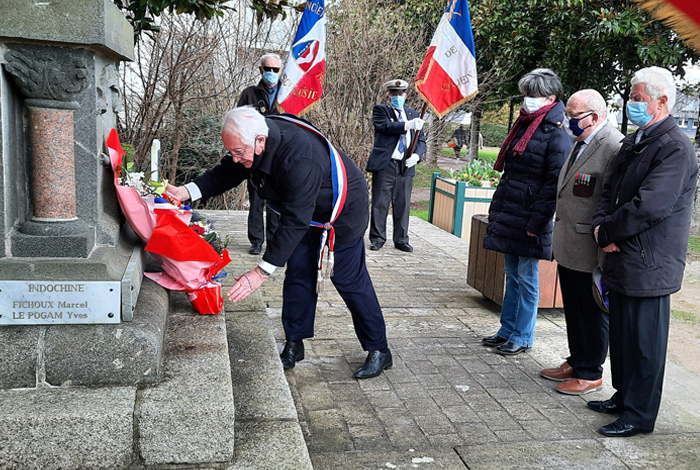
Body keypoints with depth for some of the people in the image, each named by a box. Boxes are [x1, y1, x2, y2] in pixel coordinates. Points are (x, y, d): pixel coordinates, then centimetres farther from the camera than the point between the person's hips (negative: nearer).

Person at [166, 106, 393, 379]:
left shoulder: (299, 161, -41)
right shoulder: (256, 139, -15)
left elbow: (294, 222, -40)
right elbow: (226, 173, 0)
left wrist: (262, 272, -39)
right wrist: (187, 191, -14)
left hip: (342, 212, -8)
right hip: (308, 212, 8)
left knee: (349, 281, -3)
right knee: (298, 273, 5)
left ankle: (379, 351, 12)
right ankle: (294, 346, 17)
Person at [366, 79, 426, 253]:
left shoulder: (413, 114, 20)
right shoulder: (380, 110, 8)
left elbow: (421, 141, 18)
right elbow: (386, 126, -12)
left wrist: (417, 155, -2)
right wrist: (407, 125, -24)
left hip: (406, 167, 3)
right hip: (384, 165, -3)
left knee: (403, 204, 5)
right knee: (380, 203, -1)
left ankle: (401, 240, 15)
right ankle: (377, 238, 10)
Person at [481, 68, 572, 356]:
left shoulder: (556, 135, -12)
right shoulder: (523, 126, 14)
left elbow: (554, 184, -16)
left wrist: (536, 222, -19)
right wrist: (496, 210, 15)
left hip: (530, 219, -8)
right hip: (509, 215, 8)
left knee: (526, 278, 3)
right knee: (512, 275, 15)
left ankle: (522, 338, 15)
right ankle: (507, 331, 25)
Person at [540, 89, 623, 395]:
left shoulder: (615, 147, -18)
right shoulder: (580, 143, 13)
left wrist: (606, 255, -21)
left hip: (590, 252, -9)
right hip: (568, 248, 9)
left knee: (593, 313, 7)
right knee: (573, 310, 20)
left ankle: (590, 374, 22)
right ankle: (575, 362, 36)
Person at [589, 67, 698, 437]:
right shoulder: (632, 142, 14)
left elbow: (649, 206, -24)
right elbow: (610, 191, 14)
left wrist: (607, 232, -13)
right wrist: (602, 224, -4)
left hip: (649, 265, -9)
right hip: (623, 258, 9)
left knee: (644, 341, 2)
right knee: (620, 333, 18)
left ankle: (640, 416, 16)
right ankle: (623, 396, 34)